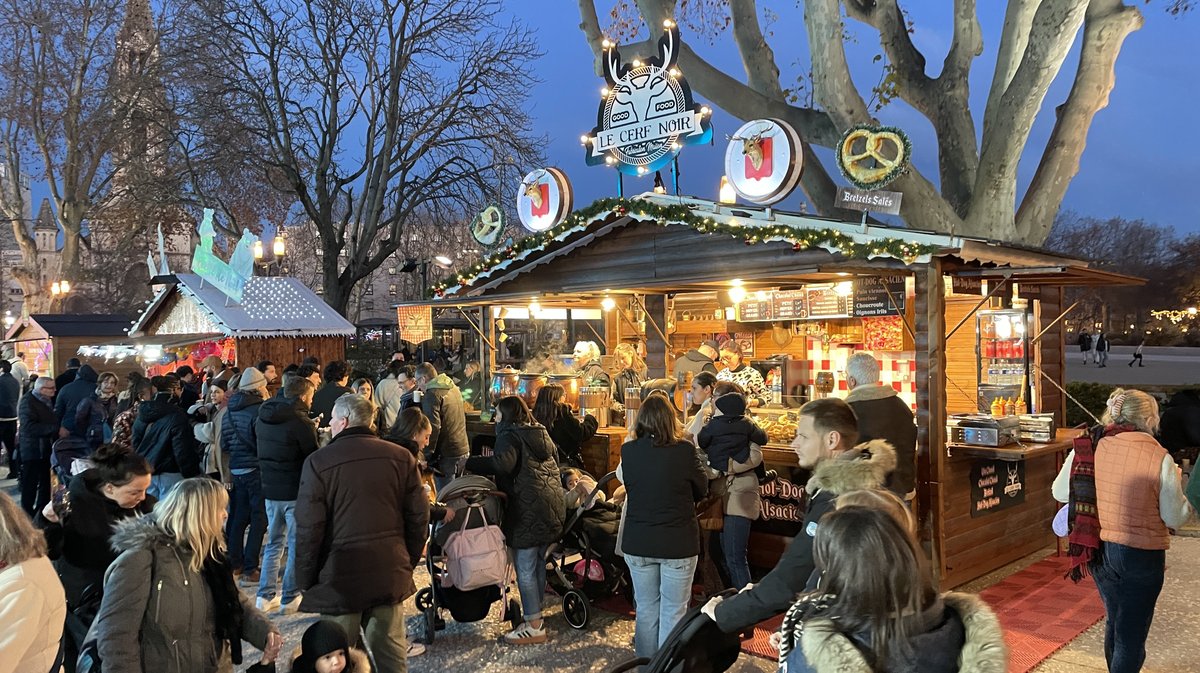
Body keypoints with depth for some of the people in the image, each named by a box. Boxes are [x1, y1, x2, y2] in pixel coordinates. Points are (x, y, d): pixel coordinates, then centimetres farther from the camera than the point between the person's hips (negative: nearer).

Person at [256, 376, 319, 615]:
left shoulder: (262, 418, 5)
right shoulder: (301, 423, -17)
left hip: (270, 488, 7)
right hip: (295, 491, -7)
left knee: (274, 542, 18)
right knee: (297, 544, 4)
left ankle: (265, 595, 21)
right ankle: (290, 598, 10)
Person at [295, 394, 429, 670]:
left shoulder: (318, 462, -9)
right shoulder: (402, 457, 1)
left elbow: (309, 529, -9)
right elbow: (419, 517, 3)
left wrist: (305, 580, 3)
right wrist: (409, 562, 15)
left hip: (340, 577, -3)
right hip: (391, 574, 3)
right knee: (391, 652, 16)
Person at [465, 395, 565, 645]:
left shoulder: (509, 435, -8)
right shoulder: (540, 433, 18)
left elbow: (503, 463, -28)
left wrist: (470, 462, -18)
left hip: (528, 511, -9)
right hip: (553, 506, 9)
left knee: (525, 569, -1)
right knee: (539, 563, 18)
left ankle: (534, 627, 4)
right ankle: (537, 613, 28)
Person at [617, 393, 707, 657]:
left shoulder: (628, 450, -8)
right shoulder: (684, 450, -15)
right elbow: (701, 490, 0)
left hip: (638, 544, 3)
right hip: (678, 544, -3)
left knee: (646, 608, 17)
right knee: (673, 611, 9)